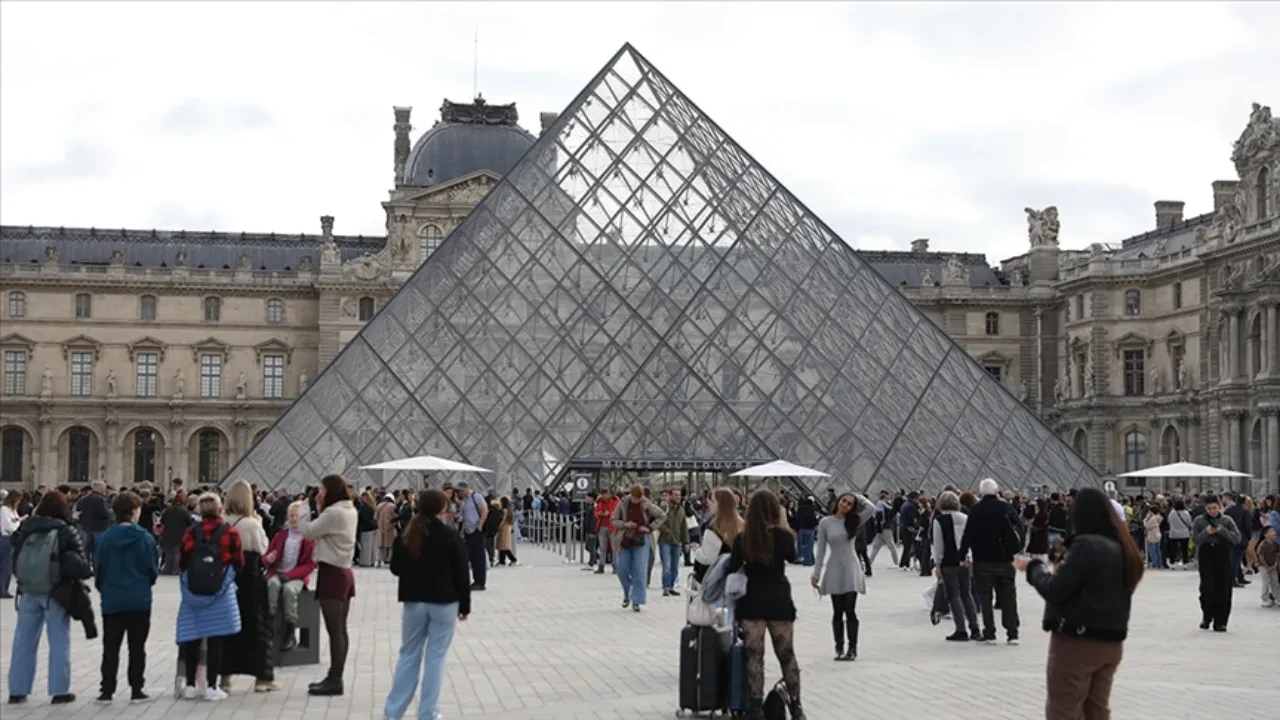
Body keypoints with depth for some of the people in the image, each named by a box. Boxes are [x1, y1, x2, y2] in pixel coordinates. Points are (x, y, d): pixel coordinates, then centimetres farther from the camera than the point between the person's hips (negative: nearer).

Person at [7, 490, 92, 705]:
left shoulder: (25, 528, 1)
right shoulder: (67, 532, -10)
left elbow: (15, 558, 7)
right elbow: (78, 564, -13)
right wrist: (88, 571, 4)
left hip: (28, 591, 4)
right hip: (56, 592, -3)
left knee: (23, 641, 10)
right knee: (59, 643, 5)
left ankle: (17, 690, 13)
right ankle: (59, 690, 6)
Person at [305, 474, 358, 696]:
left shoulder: (334, 513, -17)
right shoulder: (349, 511, 12)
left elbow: (308, 531, -15)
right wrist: (321, 509, 6)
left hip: (332, 573, -10)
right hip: (343, 572, 10)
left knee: (334, 630, -6)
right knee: (340, 629, 12)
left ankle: (335, 680, -4)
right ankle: (335, 677, 18)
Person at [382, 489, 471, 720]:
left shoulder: (406, 536, 1)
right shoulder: (450, 537, -10)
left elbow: (395, 568, 10)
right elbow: (461, 574, -7)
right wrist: (465, 605, 2)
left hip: (413, 602, 4)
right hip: (444, 603, -4)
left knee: (408, 655, 12)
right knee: (436, 657, 3)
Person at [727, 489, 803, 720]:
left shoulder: (743, 538, -8)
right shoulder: (783, 536, -8)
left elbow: (732, 568, -3)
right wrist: (783, 524, 8)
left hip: (752, 602, 0)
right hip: (779, 601, 1)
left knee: (754, 657, 4)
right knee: (787, 656, 13)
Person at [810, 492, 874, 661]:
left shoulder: (854, 521, 1)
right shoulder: (825, 522, -1)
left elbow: (871, 509, -16)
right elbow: (821, 550, 1)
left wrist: (857, 498, -2)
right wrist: (816, 573, -1)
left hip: (851, 568, 0)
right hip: (834, 570, 0)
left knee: (850, 611, -3)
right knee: (838, 612, 6)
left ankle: (852, 649, 4)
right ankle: (839, 648, 13)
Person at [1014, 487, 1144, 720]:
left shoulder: (1086, 544, -16)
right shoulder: (1121, 546, 9)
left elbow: (1054, 590, -18)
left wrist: (1034, 566, -2)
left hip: (1077, 641, -8)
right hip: (1110, 642, 8)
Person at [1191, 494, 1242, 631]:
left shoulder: (1227, 520, 4)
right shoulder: (1199, 521, 5)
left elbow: (1237, 538, -2)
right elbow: (1194, 539, -1)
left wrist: (1222, 531, -17)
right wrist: (1206, 532, -17)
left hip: (1224, 558, 1)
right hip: (1206, 557, 0)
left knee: (1223, 589, -1)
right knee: (1207, 588, -7)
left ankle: (1220, 621, 6)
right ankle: (1206, 618, 14)